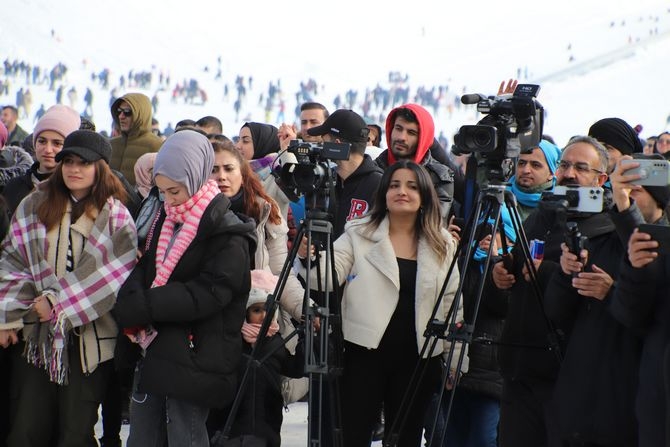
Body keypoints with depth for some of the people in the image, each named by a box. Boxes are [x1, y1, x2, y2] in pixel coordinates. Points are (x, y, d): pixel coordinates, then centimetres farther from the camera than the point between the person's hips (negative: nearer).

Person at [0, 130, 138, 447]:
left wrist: (60, 302, -12)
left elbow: (116, 273, -8)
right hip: (35, 334, 2)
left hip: (89, 338, -2)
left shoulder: (115, 216, 2)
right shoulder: (34, 207, 9)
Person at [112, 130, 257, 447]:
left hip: (192, 358, -8)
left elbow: (206, 295, -21)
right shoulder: (165, 219, 12)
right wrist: (131, 304, -11)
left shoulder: (227, 234, -13)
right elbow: (144, 269, 12)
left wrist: (140, 308, -21)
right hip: (153, 350, 8)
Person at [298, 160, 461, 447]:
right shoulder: (359, 234, -2)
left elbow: (451, 305, 8)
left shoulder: (442, 245, 6)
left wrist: (456, 361, 5)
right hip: (366, 352, -2)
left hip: (418, 357, 2)